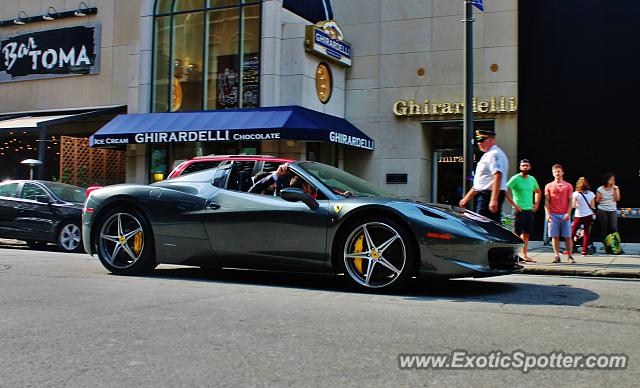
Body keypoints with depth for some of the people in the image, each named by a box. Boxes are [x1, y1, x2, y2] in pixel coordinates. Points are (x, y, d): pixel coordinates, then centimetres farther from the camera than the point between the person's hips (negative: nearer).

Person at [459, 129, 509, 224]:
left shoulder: (494, 154, -11)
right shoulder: (487, 155, 22)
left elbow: (498, 176, -23)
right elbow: (480, 182, 27)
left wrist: (494, 200, -31)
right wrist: (467, 197, 29)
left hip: (488, 195, -10)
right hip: (485, 194, 10)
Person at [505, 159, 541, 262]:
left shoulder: (532, 179, 12)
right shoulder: (515, 178, -8)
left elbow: (538, 191, 29)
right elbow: (506, 191, -17)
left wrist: (536, 204, 16)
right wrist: (514, 204, -18)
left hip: (530, 210, 7)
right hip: (519, 210, -7)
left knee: (526, 234, 10)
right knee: (517, 234, -8)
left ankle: (524, 255, 16)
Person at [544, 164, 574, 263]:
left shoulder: (568, 186, 8)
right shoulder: (549, 186, 9)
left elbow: (570, 201, 5)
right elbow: (547, 201, 6)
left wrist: (568, 213, -7)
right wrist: (548, 214, -5)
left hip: (565, 215, 0)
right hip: (553, 214, 0)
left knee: (567, 236, -1)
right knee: (555, 236, 1)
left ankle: (570, 256, 5)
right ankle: (557, 256, 6)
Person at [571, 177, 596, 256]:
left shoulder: (576, 194, -10)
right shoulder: (591, 194, 0)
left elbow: (573, 205, -10)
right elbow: (593, 207, 4)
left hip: (579, 216, -3)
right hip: (588, 216, 3)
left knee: (572, 233, 7)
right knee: (586, 233, 7)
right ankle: (584, 251, 4)